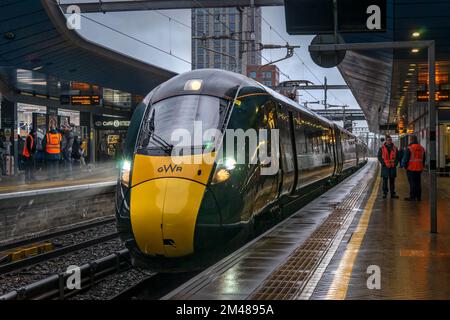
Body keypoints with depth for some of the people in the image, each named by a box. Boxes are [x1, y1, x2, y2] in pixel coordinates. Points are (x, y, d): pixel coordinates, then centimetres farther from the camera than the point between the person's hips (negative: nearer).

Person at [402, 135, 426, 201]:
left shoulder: (409, 148, -12)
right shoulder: (422, 148, 10)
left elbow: (405, 158, -11)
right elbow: (423, 159, 18)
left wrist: (404, 166, 4)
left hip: (411, 168, -6)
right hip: (419, 168, 6)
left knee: (412, 183, -3)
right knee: (418, 182, 11)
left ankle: (412, 197, -2)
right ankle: (418, 197, 14)